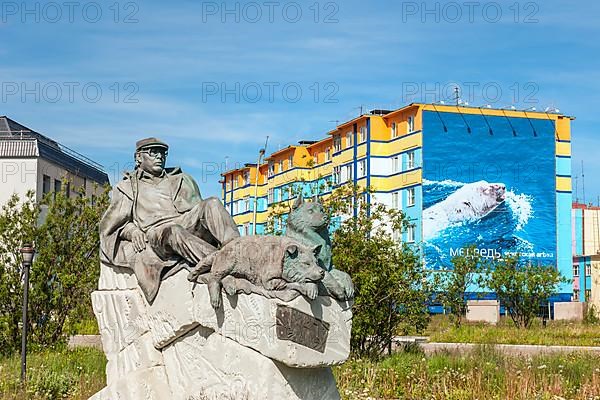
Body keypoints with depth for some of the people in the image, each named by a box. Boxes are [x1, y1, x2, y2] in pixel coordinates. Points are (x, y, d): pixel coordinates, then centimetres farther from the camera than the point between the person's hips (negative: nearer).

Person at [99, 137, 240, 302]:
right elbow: (112, 224, 17)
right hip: (155, 233, -3)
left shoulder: (180, 180, 32)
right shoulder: (126, 187, 26)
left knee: (212, 204, -26)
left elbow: (195, 208, 23)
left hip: (188, 227, 3)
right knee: (173, 232, -39)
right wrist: (132, 231, -5)